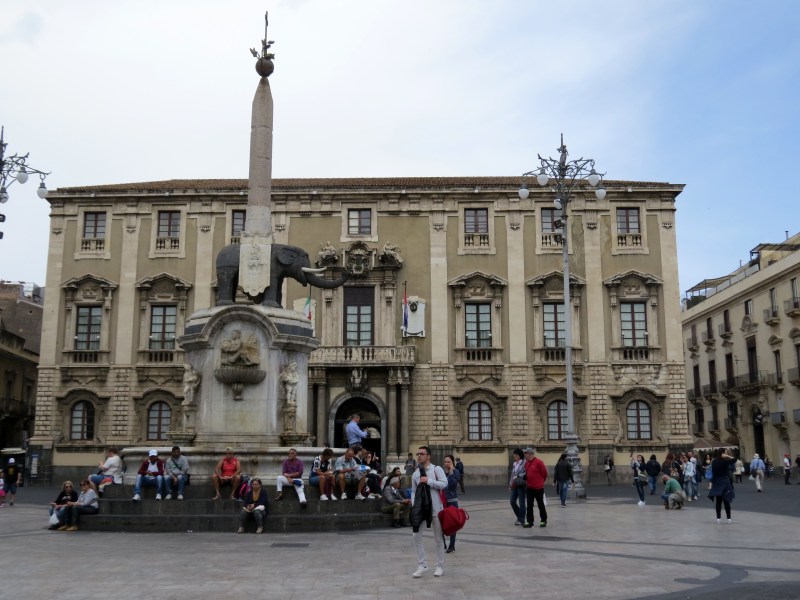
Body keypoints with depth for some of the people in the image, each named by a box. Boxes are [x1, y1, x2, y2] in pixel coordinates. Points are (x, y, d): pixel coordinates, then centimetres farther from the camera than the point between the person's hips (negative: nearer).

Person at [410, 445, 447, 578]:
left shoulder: (436, 469, -4)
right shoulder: (415, 474, 9)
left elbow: (444, 484, -17)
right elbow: (413, 491, 13)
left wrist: (428, 481, -19)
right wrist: (414, 505, 0)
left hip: (434, 508, -4)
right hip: (420, 508, 4)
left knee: (438, 538, 7)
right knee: (416, 536, 0)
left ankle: (440, 566, 18)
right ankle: (422, 566, 9)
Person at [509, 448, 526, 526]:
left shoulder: (524, 463, -11)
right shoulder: (514, 464, 14)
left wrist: (518, 476, -22)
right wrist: (510, 484, 17)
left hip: (521, 485, -8)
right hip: (515, 485, 8)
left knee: (521, 502, 0)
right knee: (512, 501, 7)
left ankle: (521, 520, 10)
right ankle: (519, 517, 24)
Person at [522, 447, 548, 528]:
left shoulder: (538, 462, -15)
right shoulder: (526, 463, 6)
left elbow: (544, 473, -8)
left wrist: (540, 482, 3)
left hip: (538, 488, -6)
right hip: (529, 487, 6)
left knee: (541, 504, 6)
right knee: (529, 505, 5)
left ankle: (543, 521, 19)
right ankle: (529, 522, 10)